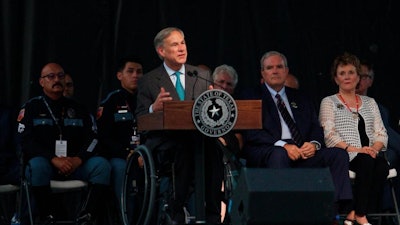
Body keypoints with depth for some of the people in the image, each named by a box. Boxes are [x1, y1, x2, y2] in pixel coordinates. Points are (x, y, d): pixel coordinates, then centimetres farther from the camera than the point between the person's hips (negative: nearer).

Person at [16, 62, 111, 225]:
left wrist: (78, 159, -14)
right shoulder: (31, 107, 7)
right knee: (37, 165, -36)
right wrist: (54, 159, -20)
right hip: (45, 163, -3)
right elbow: (25, 141, -6)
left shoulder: (77, 108, 17)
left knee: (101, 164, -23)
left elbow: (92, 138, 8)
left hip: (75, 164, 3)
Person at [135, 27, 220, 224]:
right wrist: (154, 108, -18)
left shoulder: (202, 77, 18)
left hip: (199, 139, 2)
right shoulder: (148, 81, 9)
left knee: (215, 149, -33)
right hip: (164, 143, -2)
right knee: (185, 149, -37)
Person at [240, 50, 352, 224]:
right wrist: (283, 145, -19)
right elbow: (251, 133, -5)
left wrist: (314, 144, -8)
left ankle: (331, 211, -28)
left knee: (339, 154, -18)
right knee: (279, 154, -39)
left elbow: (316, 129, 18)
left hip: (302, 154, 5)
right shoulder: (251, 98, 10)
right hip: (266, 154, -4)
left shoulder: (301, 99, 25)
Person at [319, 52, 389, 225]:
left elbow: (381, 133, 15)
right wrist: (353, 149, -17)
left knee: (382, 165, -32)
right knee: (367, 161, -36)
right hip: (344, 158, -3)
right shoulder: (329, 102, 12)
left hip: (370, 155, 4)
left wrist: (375, 148, -8)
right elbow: (329, 135, -3)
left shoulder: (369, 102, 24)